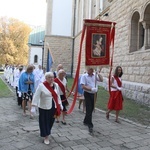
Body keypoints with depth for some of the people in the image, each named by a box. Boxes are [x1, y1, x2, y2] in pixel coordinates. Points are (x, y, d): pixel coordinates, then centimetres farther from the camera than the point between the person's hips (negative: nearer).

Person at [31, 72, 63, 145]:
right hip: (44, 107, -5)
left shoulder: (56, 85, 3)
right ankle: (46, 136, 20)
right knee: (44, 121, 5)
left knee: (51, 121, 15)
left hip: (53, 107, 5)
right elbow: (36, 96, -15)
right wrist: (33, 106, -20)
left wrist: (60, 105, 14)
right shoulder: (41, 85, -14)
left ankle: (47, 132, 39)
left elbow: (58, 96, 12)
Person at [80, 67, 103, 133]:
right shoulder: (84, 76, -8)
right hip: (88, 94, -6)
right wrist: (91, 89, -25)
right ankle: (90, 125, -4)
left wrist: (98, 74, -12)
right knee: (89, 109, -7)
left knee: (91, 109, 15)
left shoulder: (95, 75, 8)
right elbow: (83, 86, -16)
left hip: (94, 94, 6)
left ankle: (86, 121, 34)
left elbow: (101, 80, 2)